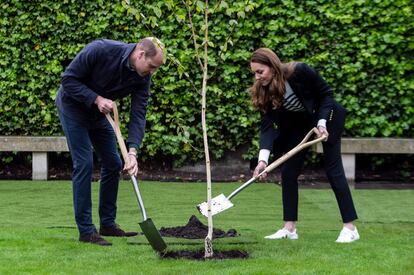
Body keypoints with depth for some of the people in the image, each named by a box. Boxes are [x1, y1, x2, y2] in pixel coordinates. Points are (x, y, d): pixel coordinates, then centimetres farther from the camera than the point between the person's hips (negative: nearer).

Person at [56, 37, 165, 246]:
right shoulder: (100, 50, -32)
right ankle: (86, 230, -7)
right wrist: (96, 99, -32)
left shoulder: (142, 78, -15)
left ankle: (107, 224, 18)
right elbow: (68, 79, -25)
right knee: (84, 164, -12)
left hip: (98, 113, 7)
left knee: (113, 164, 5)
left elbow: (138, 115, -19)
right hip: (73, 106, -6)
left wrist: (132, 151, -30)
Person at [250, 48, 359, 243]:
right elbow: (267, 126, -23)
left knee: (333, 169, -8)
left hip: (327, 116, -5)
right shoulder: (263, 91, -17)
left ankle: (350, 228, -5)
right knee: (288, 171, -2)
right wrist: (263, 158, -36)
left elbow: (326, 94, -17)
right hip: (299, 123, 5)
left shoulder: (300, 72, -30)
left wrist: (322, 123, -27)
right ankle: (289, 228, 4)